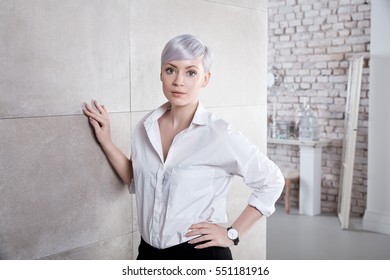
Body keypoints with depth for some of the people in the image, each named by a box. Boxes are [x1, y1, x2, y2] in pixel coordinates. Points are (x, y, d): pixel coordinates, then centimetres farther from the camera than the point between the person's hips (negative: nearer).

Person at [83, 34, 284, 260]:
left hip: (201, 255, -4)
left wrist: (233, 234, -9)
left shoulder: (219, 134, -16)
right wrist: (106, 141, 5)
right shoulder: (146, 127, -1)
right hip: (149, 252, 5)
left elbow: (272, 181, -8)